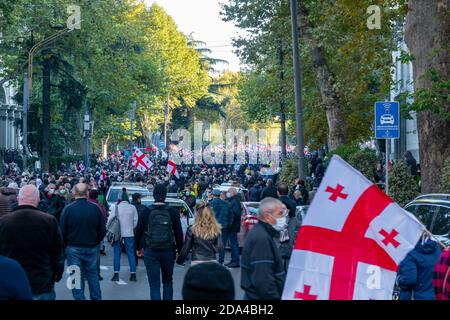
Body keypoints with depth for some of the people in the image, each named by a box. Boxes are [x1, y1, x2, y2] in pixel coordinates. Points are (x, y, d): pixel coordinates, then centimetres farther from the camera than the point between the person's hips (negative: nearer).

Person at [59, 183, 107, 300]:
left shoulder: (68, 209, -12)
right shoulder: (95, 208, -6)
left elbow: (62, 231, -8)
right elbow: (103, 230, -1)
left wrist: (66, 245, 8)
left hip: (73, 248, -2)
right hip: (92, 249, 2)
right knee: (93, 274, 16)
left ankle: (79, 297, 8)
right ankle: (96, 297, 21)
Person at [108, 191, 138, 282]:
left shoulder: (115, 207, -7)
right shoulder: (132, 208, 0)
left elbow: (110, 220, -4)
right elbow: (135, 221, 3)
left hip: (117, 233, -2)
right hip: (129, 234, 2)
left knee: (117, 254, 5)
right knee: (131, 253, 7)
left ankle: (116, 274, 1)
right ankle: (133, 274, 5)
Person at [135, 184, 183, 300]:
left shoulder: (145, 212, -6)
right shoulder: (173, 212, -6)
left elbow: (139, 231, 2)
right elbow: (179, 234, -3)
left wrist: (139, 248, 17)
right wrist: (180, 251, 8)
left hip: (150, 252, -1)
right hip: (168, 251, 1)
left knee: (154, 285, 2)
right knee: (167, 281, 20)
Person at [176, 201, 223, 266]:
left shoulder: (192, 230, -7)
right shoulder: (216, 230, -1)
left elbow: (185, 248, 1)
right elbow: (219, 247, 0)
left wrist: (179, 260, 15)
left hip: (197, 263, -2)